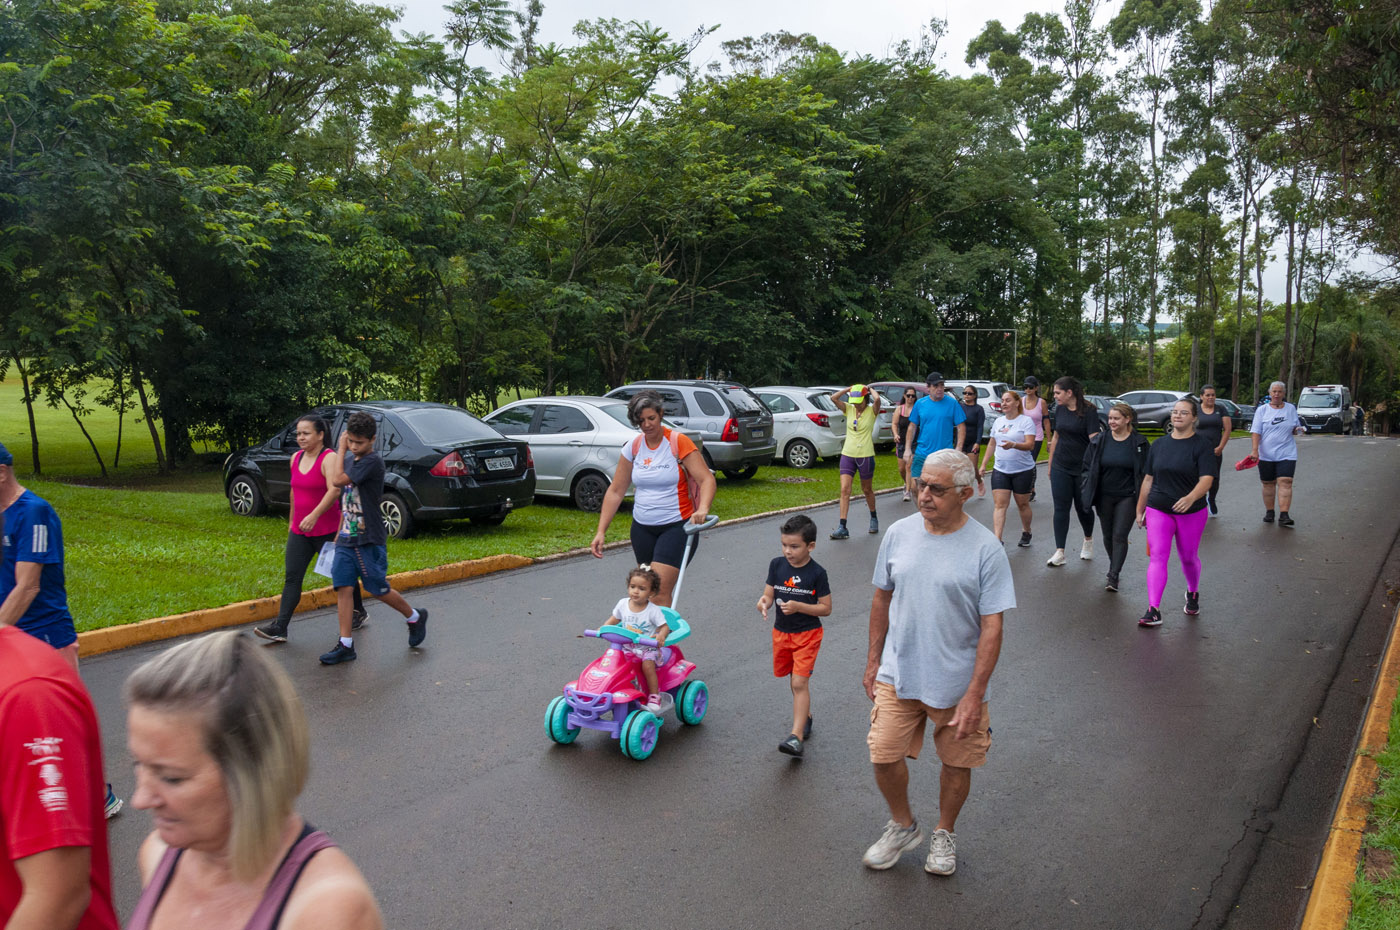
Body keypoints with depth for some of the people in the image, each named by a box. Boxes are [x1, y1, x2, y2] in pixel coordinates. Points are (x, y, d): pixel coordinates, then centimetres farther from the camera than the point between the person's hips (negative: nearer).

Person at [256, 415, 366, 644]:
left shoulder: (329, 458, -14)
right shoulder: (296, 458, 9)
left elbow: (334, 490, -28)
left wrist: (314, 516, -37)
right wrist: (292, 519, 25)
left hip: (326, 530, -6)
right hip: (299, 531, 6)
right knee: (292, 577, -1)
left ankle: (359, 613, 28)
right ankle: (280, 627, -4)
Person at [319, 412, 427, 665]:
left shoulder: (373, 462, -15)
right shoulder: (350, 459, 10)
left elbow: (338, 480, -24)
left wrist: (341, 450, -12)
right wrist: (341, 530, 18)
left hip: (369, 540, -7)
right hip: (346, 539, 7)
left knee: (379, 589, 3)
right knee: (343, 588, 0)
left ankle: (415, 618, 26)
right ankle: (346, 645, 4)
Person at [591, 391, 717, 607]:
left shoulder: (679, 443, -8)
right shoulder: (633, 448, 4)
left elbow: (707, 479, -14)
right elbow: (615, 491, 7)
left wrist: (703, 509, -34)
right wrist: (600, 531, 1)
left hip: (676, 526, -5)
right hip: (642, 528, 5)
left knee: (660, 593, -16)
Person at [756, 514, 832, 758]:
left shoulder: (817, 573, -13)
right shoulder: (777, 565, -2)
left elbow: (826, 608, -10)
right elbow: (769, 594, 1)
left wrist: (798, 606, -24)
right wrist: (764, 601, -24)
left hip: (807, 634, -5)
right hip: (781, 632, 5)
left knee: (799, 683, -12)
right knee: (796, 682, 17)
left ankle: (796, 736, -13)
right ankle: (805, 716, 40)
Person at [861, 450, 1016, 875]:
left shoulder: (985, 549, -13)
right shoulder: (899, 534, -2)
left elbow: (992, 627, -13)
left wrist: (974, 694, -15)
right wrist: (873, 660, 11)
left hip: (958, 683, -2)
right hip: (897, 676, 3)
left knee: (956, 763, 13)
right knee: (884, 757, 3)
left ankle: (944, 833, 39)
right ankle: (903, 826, 31)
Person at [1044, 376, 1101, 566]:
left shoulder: (1088, 411, -12)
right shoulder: (1060, 409, 6)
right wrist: (1050, 462, 17)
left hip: (1082, 468, -4)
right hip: (1060, 467, 4)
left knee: (1082, 507, 10)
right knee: (1061, 508, 0)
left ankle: (1088, 540, 38)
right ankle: (1060, 552, 0)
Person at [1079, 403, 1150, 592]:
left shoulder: (1139, 442, -5)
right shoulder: (1100, 441, 2)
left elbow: (1145, 473, 0)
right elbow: (1088, 467, 8)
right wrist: (1087, 492, 0)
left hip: (1127, 498, -3)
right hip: (1104, 497, 3)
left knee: (1120, 536, -8)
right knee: (1108, 535, 13)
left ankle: (1113, 576, -6)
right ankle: (1114, 566, 34)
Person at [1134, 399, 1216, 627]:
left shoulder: (1202, 445, -5)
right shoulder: (1159, 445, 8)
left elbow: (1206, 479, -16)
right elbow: (1148, 479, 13)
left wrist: (1191, 498, -35)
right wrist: (1140, 509, 14)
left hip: (1191, 512, -2)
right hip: (1158, 510, 2)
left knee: (1188, 558, 13)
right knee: (1157, 557, -9)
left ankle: (1193, 594, 43)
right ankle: (1153, 611, -13)